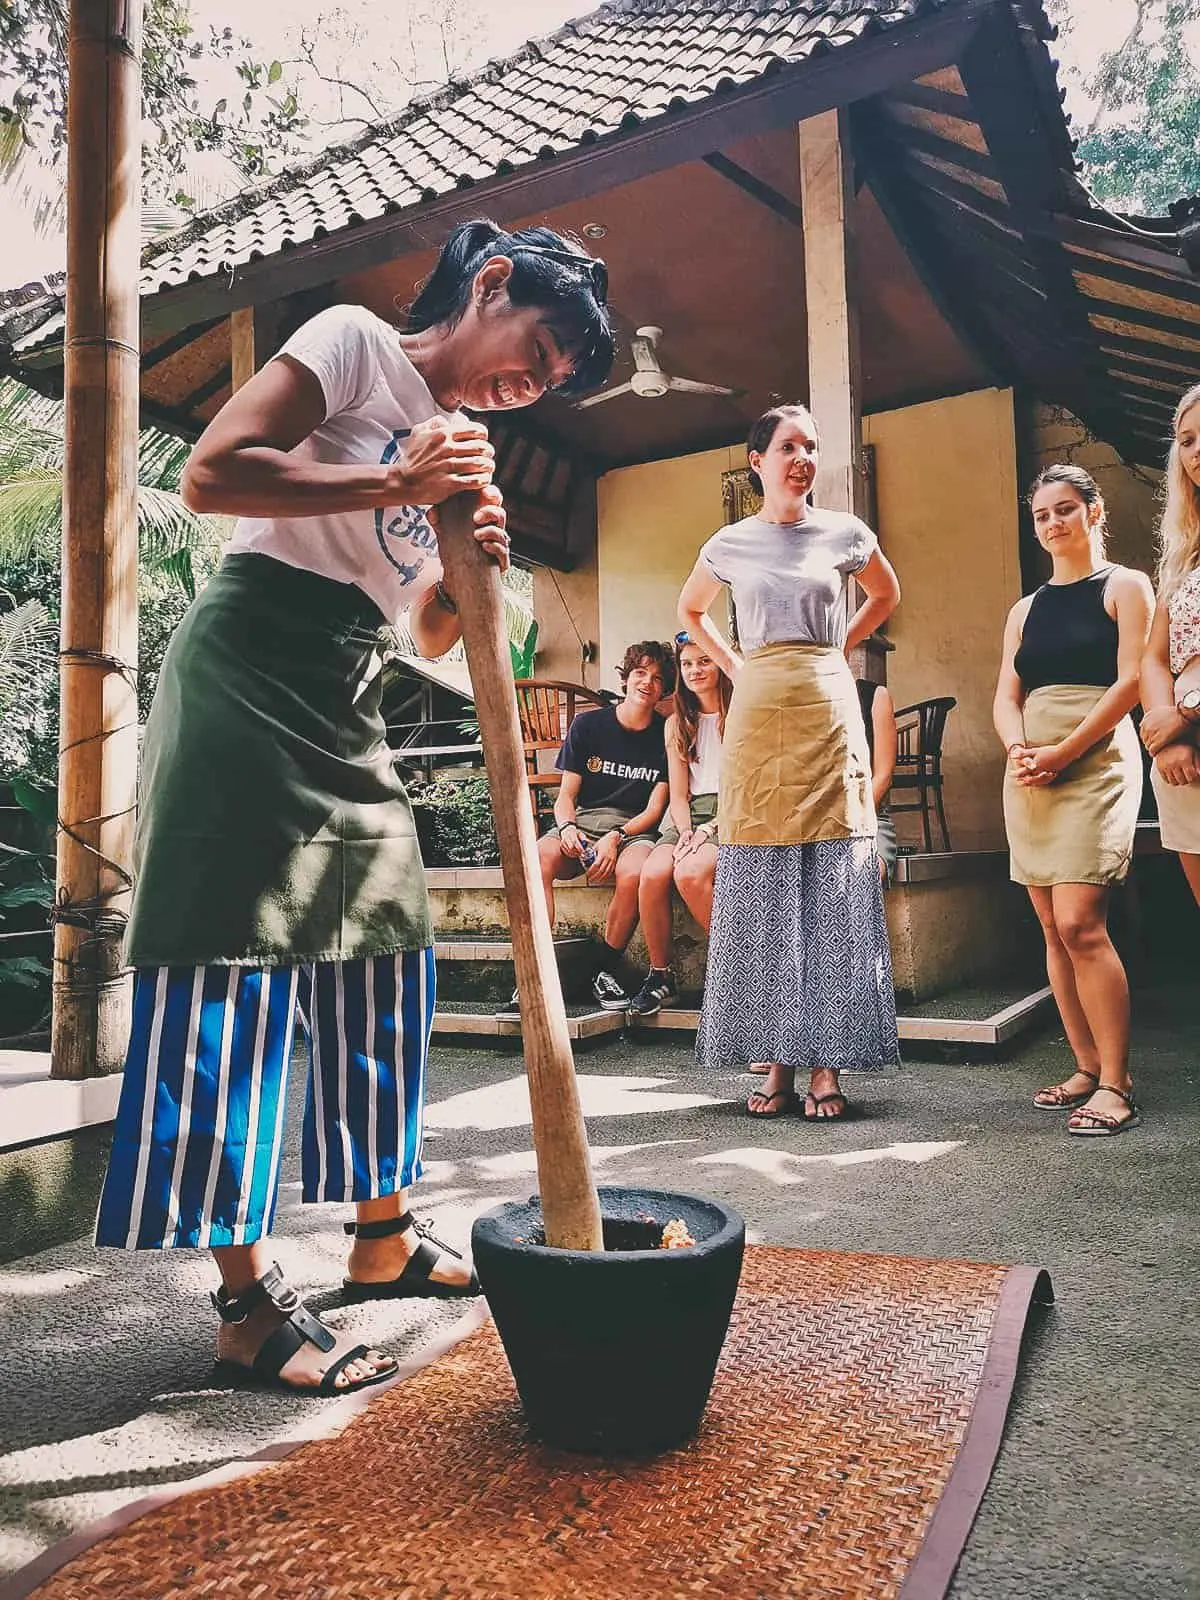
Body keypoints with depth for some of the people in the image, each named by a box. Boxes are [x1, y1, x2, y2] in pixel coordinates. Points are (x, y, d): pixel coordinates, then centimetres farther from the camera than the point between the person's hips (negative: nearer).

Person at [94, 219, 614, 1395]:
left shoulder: (461, 443, 19)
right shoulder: (354, 341, -2)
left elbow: (433, 633, 18)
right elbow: (210, 474, -15)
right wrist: (393, 482, -17)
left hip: (344, 706, 9)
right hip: (246, 675, -9)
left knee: (383, 966, 9)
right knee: (237, 977, -8)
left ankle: (383, 1238, 23)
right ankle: (247, 1299, 1)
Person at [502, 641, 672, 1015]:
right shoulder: (588, 724, 9)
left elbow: (654, 810, 1)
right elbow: (566, 795, 7)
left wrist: (615, 838, -16)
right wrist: (567, 827, -15)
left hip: (634, 829, -1)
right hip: (582, 822, 1)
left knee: (634, 871, -38)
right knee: (536, 859, -33)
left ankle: (605, 969, -15)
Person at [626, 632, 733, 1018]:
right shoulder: (677, 723, 18)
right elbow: (678, 794, 12)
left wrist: (707, 831, -15)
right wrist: (685, 833, -8)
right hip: (689, 816, 4)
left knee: (691, 872, -33)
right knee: (652, 874, -27)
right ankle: (660, 976, -13)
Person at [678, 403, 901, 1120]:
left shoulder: (846, 534, 7)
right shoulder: (730, 544, 9)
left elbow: (887, 594, 25)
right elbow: (690, 610, 26)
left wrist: (836, 649, 12)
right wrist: (735, 666, 13)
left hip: (827, 710, 0)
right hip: (758, 713, 1)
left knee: (834, 889, -4)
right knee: (763, 892, -1)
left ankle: (827, 1064, 1)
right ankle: (776, 1062, 6)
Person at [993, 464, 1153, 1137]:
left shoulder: (1126, 587, 5)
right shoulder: (1025, 610, 19)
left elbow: (1130, 681, -6)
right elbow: (1006, 696, 12)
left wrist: (1062, 753, -16)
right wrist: (1019, 749, -10)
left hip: (1096, 761, -6)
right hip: (1029, 771, 6)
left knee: (1081, 924, -16)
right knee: (1055, 930, 4)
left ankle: (1116, 1084, -10)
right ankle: (1087, 1067, 12)